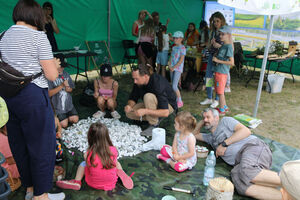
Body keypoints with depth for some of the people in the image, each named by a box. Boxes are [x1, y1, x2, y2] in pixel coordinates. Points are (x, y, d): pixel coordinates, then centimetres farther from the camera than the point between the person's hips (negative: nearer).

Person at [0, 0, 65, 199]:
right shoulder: (38, 36, -10)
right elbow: (52, 75, -12)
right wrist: (55, 64, 9)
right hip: (33, 97, -8)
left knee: (19, 145, 17)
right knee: (42, 145, 6)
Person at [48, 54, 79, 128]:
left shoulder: (66, 74, 5)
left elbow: (71, 88, 14)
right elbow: (49, 94, -18)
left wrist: (68, 88, -11)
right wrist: (61, 86, -22)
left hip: (69, 105, 5)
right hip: (57, 107, -5)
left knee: (75, 120, -5)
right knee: (64, 124, -9)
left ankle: (66, 116, 25)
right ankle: (57, 118, 23)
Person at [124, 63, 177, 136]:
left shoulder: (158, 84, -35)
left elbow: (165, 112, -39)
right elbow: (133, 98, -1)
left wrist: (145, 111, -46)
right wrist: (129, 106, -25)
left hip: (168, 105, -7)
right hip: (151, 105, 7)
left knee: (148, 96, -36)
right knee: (129, 113, -9)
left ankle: (154, 125, -20)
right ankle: (156, 117, 4)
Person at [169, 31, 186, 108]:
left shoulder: (182, 48, -8)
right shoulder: (174, 47, 14)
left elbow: (181, 60, -14)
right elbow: (171, 57, 14)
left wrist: (174, 67, -14)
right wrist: (169, 65, -3)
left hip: (178, 69, -7)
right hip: (172, 69, 7)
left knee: (174, 86, -12)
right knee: (173, 86, 11)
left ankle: (180, 101, 1)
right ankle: (175, 100, 22)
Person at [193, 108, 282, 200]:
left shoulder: (225, 121, 14)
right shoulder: (211, 137, 33)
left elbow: (246, 131, 1)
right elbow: (195, 134, 45)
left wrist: (224, 144, -3)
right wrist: (202, 121, 31)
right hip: (242, 163, 5)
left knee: (247, 172, -39)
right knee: (236, 177, -33)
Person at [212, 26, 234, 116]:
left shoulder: (229, 47, -16)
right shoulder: (223, 46, 12)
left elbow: (231, 62, -22)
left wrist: (218, 60, -20)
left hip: (222, 73, -9)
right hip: (218, 71, 9)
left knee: (220, 92, -1)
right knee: (219, 91, 18)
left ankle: (221, 110, 11)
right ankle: (225, 107, 31)